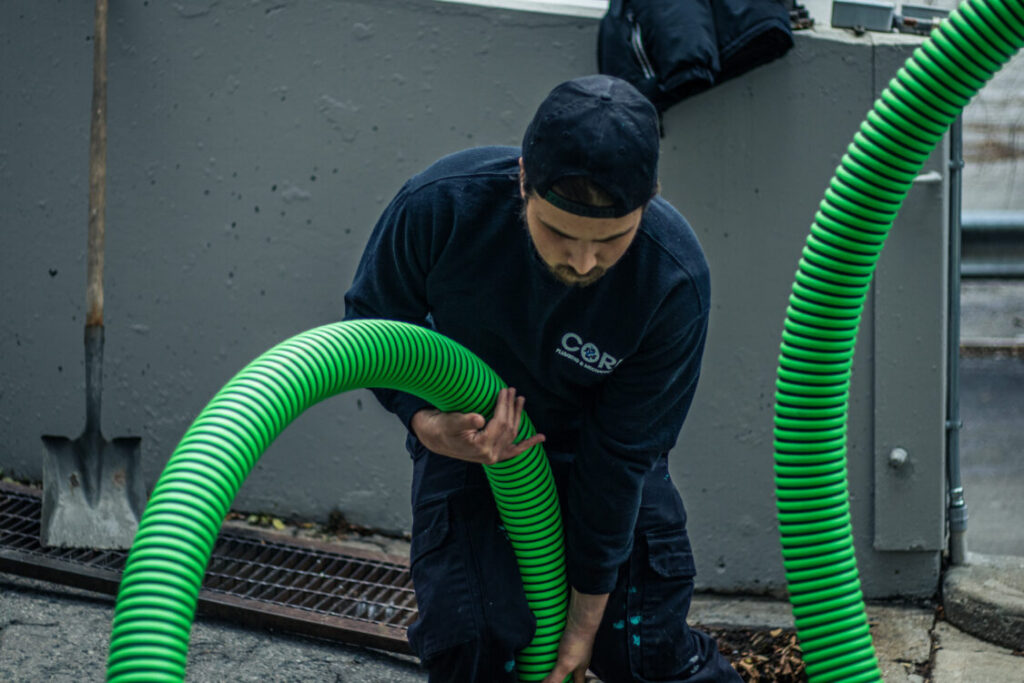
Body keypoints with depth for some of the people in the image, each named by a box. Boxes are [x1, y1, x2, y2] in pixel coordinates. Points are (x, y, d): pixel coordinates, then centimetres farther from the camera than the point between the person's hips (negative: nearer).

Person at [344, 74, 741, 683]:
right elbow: (371, 320, -11)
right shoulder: (442, 205, -32)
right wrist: (425, 421, -31)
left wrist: (587, 613, -13)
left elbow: (623, 454, -21)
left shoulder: (676, 282, -32)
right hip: (467, 429, 0)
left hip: (595, 441, 0)